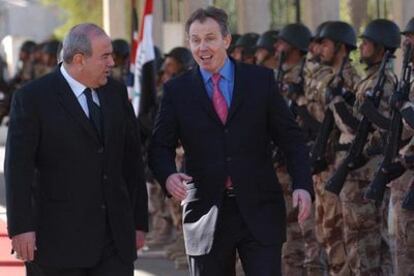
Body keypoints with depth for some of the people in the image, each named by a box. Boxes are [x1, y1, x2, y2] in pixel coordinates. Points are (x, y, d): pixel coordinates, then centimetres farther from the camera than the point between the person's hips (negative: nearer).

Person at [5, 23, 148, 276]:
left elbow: (132, 159, 13)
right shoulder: (33, 98, -6)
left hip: (116, 236, 4)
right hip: (59, 235, -4)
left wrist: (139, 221, 11)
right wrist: (21, 227, -15)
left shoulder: (116, 92, 9)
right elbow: (18, 167, -9)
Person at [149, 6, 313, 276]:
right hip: (206, 213, 1)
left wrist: (303, 185, -9)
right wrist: (168, 175, -17)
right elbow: (161, 146, 5)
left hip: (259, 210, -1)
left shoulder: (261, 80, 4)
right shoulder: (177, 90, 5)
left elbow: (290, 137, 5)